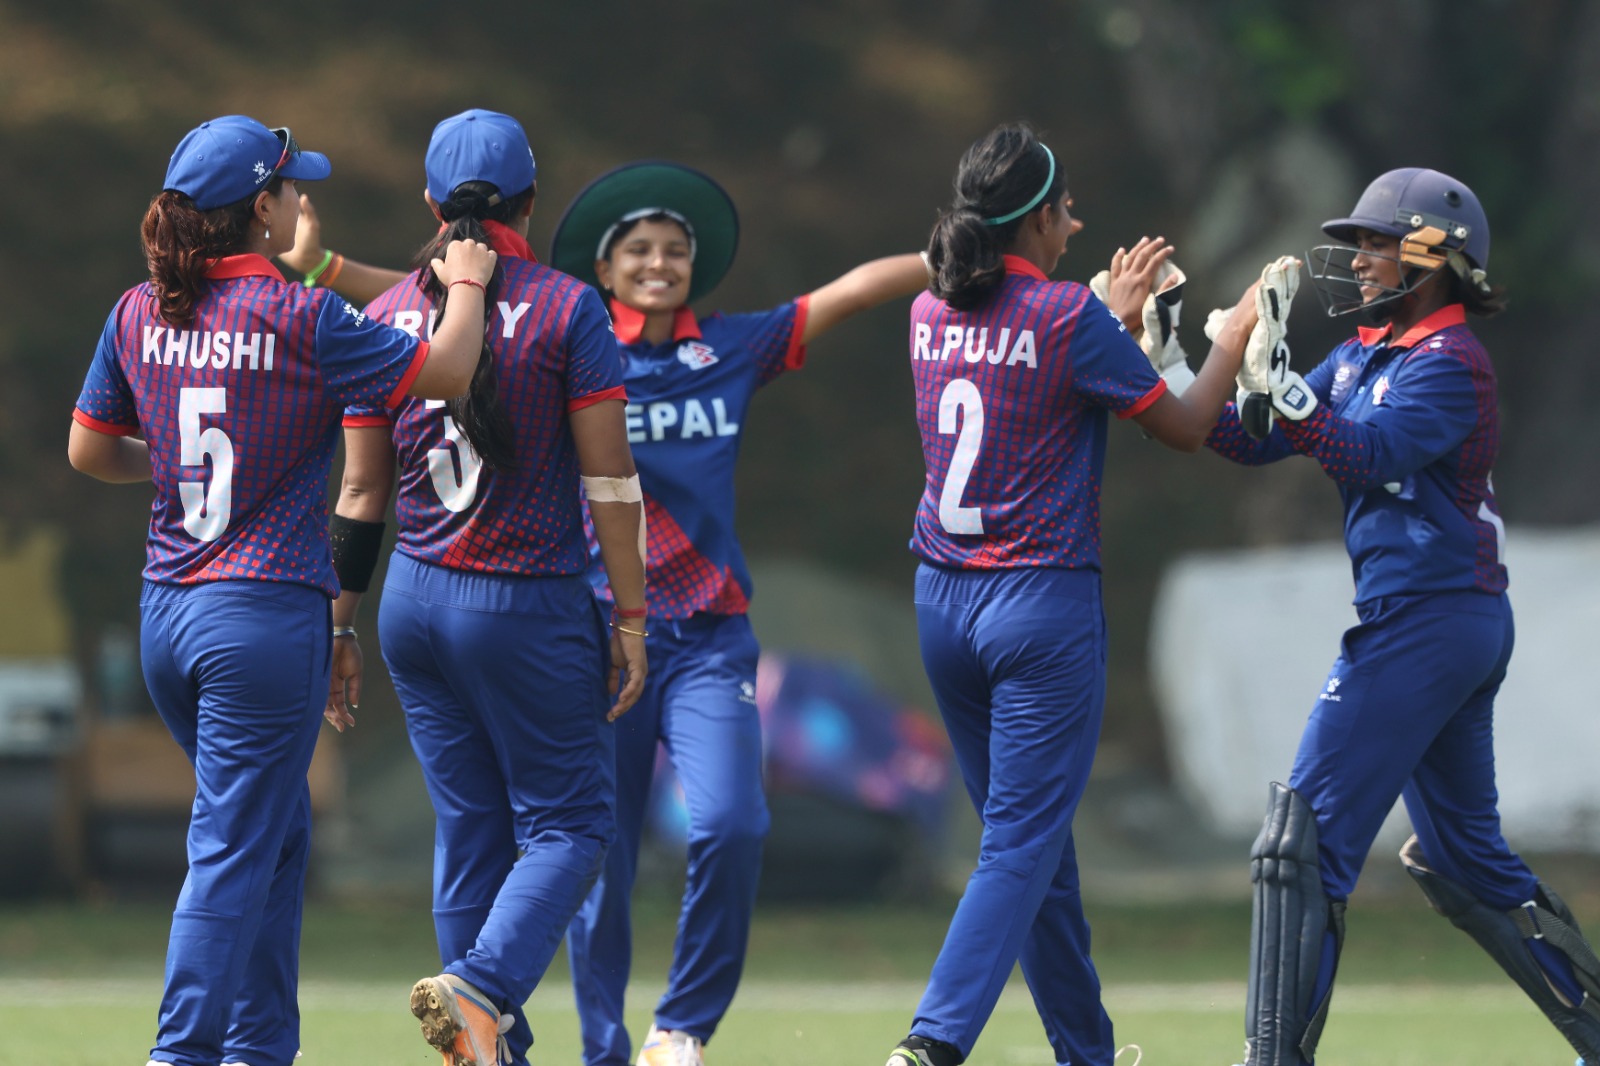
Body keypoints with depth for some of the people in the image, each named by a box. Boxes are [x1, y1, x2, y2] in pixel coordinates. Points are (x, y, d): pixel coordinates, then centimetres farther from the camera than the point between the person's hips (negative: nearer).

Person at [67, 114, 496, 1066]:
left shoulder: (140, 317, 3)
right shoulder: (303, 319, -13)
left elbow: (89, 450, 12)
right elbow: (446, 373, -8)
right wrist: (468, 286, 9)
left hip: (165, 615, 7)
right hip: (269, 614, -7)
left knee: (276, 833, 21)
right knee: (233, 850, -4)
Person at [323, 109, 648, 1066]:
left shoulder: (386, 318, 4)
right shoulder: (568, 309, -7)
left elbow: (362, 493, 6)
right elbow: (610, 477, -9)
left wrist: (338, 628, 13)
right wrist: (631, 618, -4)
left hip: (416, 598, 5)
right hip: (531, 608, -5)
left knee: (469, 831, 12)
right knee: (568, 823, 4)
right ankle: (480, 988, -20)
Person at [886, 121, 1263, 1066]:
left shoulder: (933, 315, 5)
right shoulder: (1069, 317, -14)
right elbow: (1185, 427, -4)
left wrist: (1116, 321, 27)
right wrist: (1241, 330, 11)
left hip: (943, 600, 7)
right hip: (1045, 607, -7)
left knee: (1032, 837, 17)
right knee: (1023, 845, -6)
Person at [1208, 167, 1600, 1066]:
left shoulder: (1450, 363, -12)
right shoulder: (1367, 356, 15)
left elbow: (1371, 453, -28)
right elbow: (1256, 441, 11)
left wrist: (1274, 379, -36)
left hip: (1420, 618, -10)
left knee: (1307, 834, -12)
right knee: (1464, 857, 18)